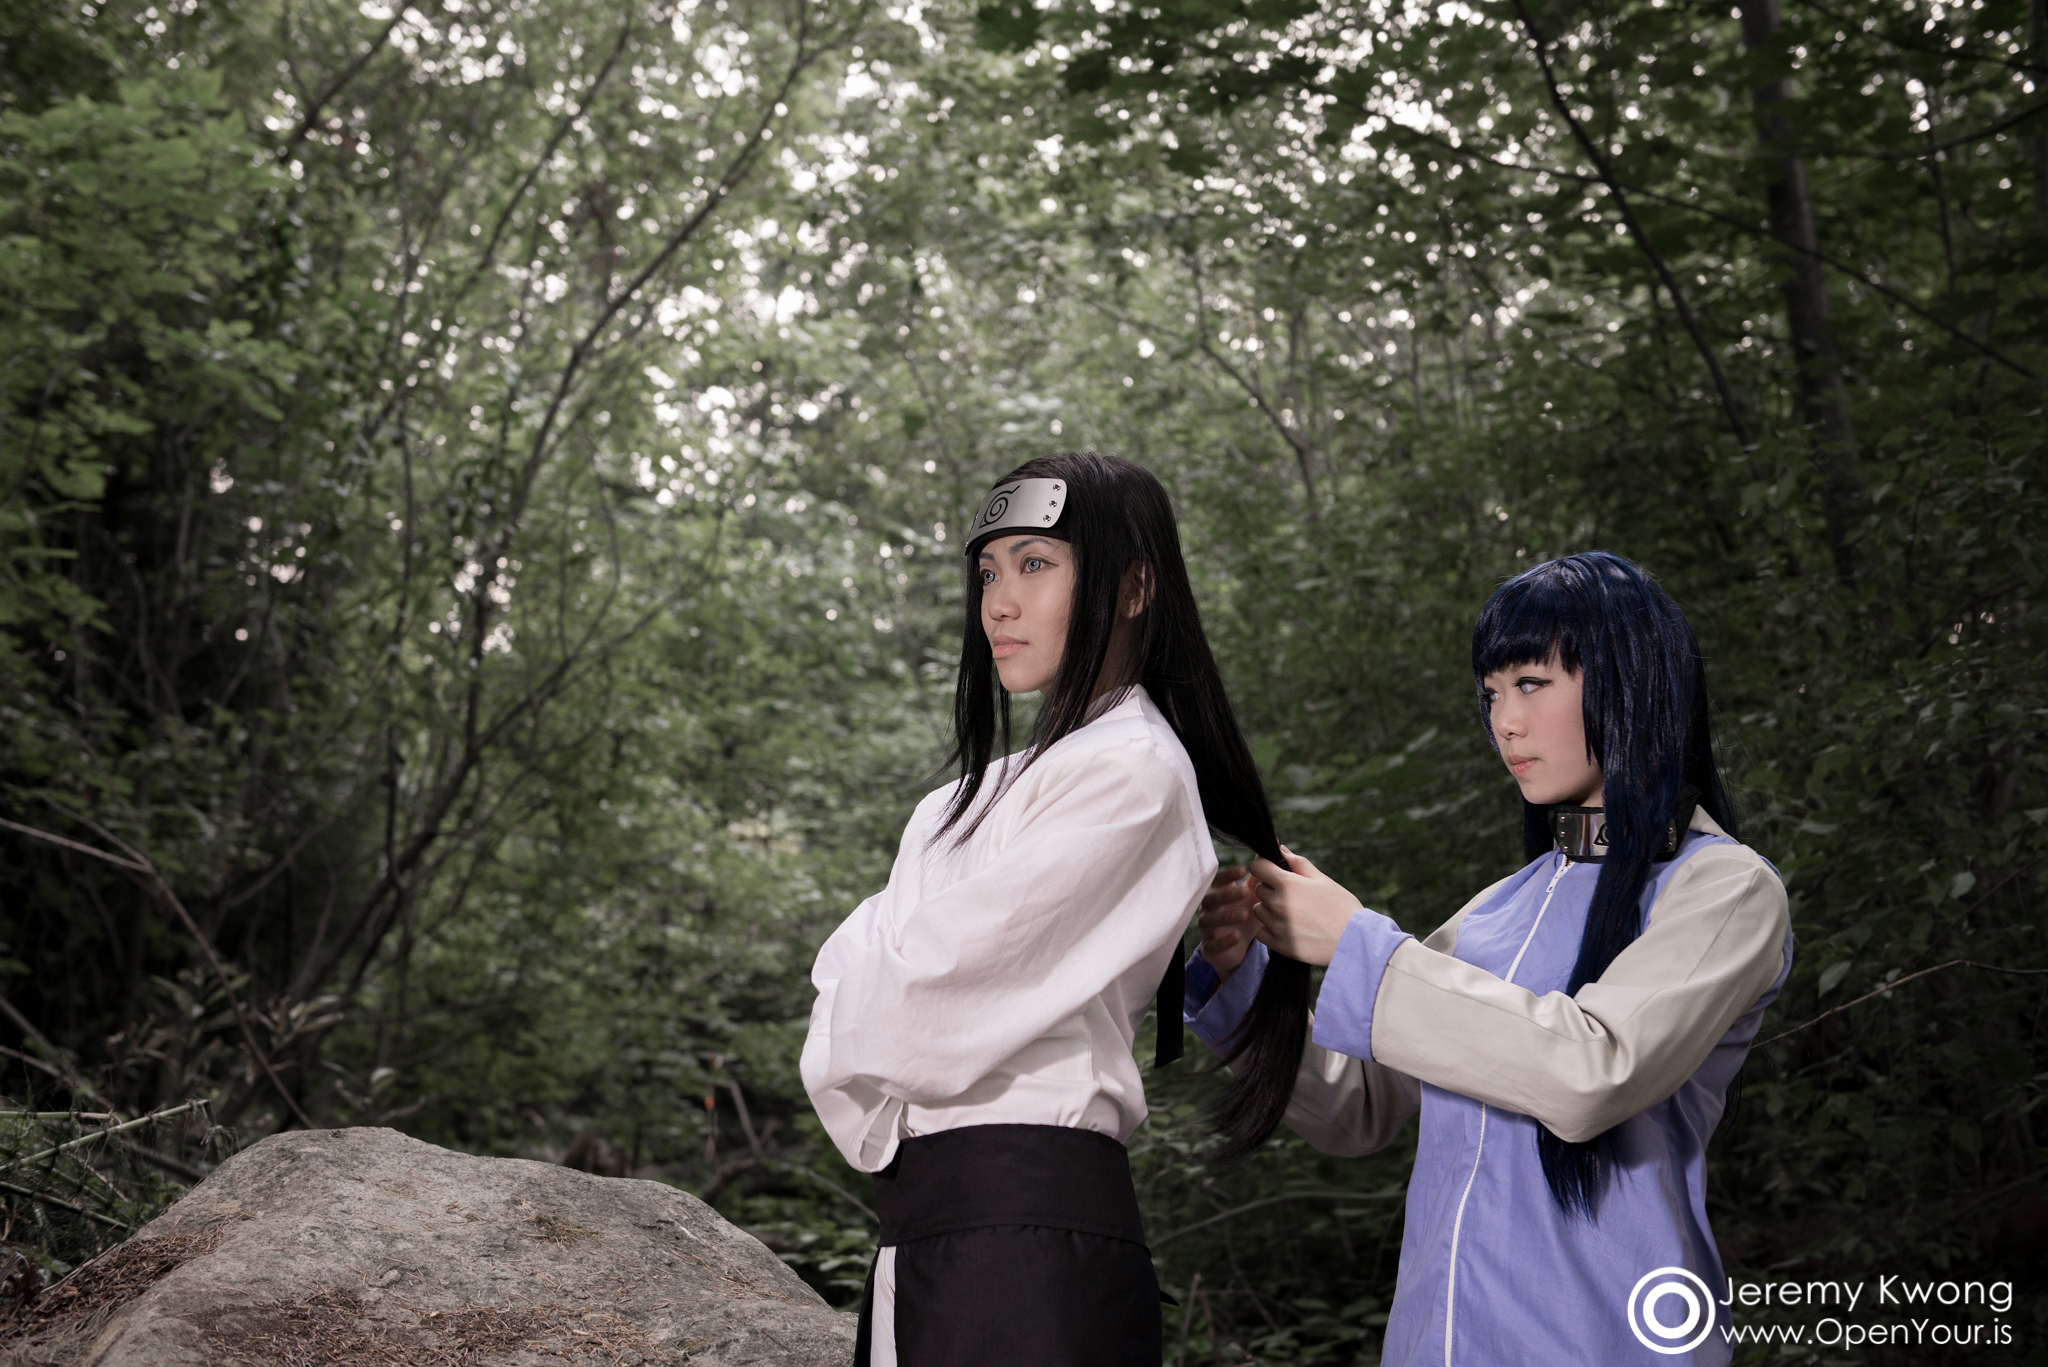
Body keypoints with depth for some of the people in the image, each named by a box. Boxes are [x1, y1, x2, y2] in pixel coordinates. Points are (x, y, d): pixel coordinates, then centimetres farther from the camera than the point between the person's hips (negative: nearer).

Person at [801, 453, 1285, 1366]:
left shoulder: (1130, 770, -11)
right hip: (925, 1226, 8)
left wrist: (846, 1048, 6)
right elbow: (859, 960, 14)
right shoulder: (1000, 784, 18)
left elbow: (933, 977, -13)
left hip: (1028, 1230, -8)